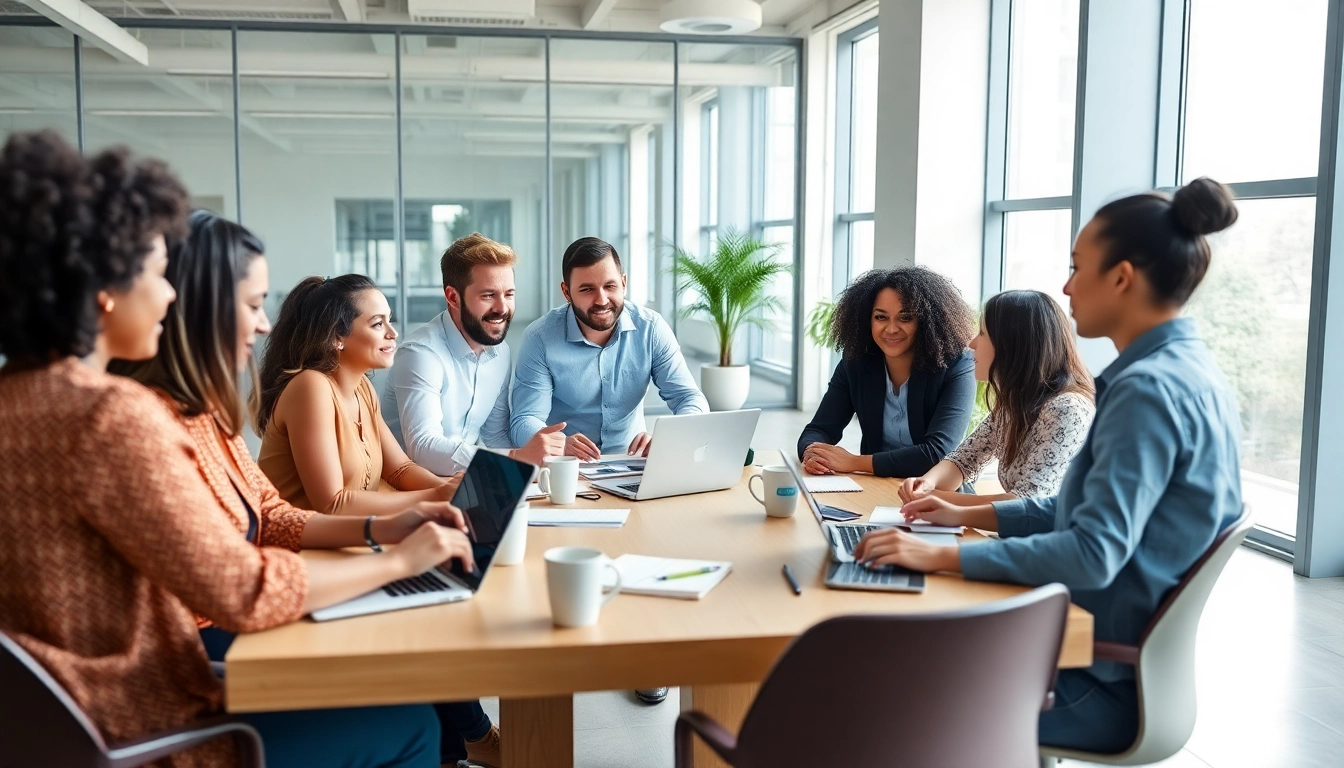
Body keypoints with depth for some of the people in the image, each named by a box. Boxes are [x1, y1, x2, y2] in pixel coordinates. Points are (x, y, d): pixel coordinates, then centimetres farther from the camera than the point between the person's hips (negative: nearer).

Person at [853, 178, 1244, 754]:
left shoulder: (1149, 388, -23)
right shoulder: (1190, 371, 8)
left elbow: (1093, 553, -30)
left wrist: (941, 557, -27)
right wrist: (968, 515, 12)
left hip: (1105, 679, -9)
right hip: (1136, 653, 9)